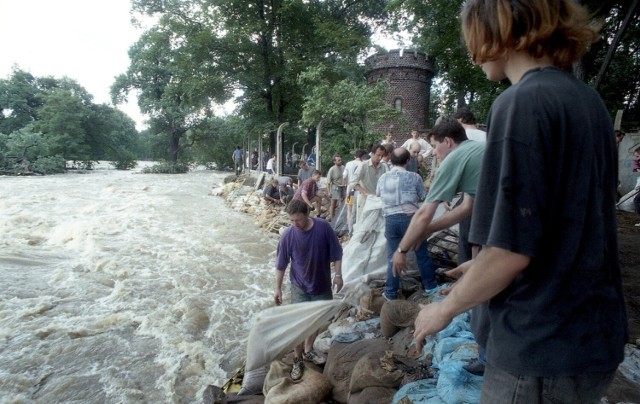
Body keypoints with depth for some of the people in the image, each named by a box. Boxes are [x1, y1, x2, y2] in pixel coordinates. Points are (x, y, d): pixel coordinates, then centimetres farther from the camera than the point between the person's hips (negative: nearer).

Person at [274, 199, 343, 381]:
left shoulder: (323, 227, -17)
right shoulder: (288, 235, -18)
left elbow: (336, 252, -5)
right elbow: (281, 265, -7)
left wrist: (338, 274, -7)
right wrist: (278, 288, -3)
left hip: (322, 284, 2)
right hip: (300, 286, -2)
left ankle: (308, 351, 39)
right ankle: (297, 360, 18)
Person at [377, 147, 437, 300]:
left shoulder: (383, 177, 3)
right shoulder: (414, 177, -6)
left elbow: (378, 194, 21)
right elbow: (423, 197, 5)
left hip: (390, 220, 2)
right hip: (410, 218, -2)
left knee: (392, 256, 9)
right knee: (422, 253, 13)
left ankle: (391, 293, 14)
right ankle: (430, 286, 26)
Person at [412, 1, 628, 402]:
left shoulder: (522, 102, -20)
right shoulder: (588, 99, 7)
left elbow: (512, 249, -23)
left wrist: (446, 308, -7)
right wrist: (484, 266, 20)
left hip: (544, 351, -8)